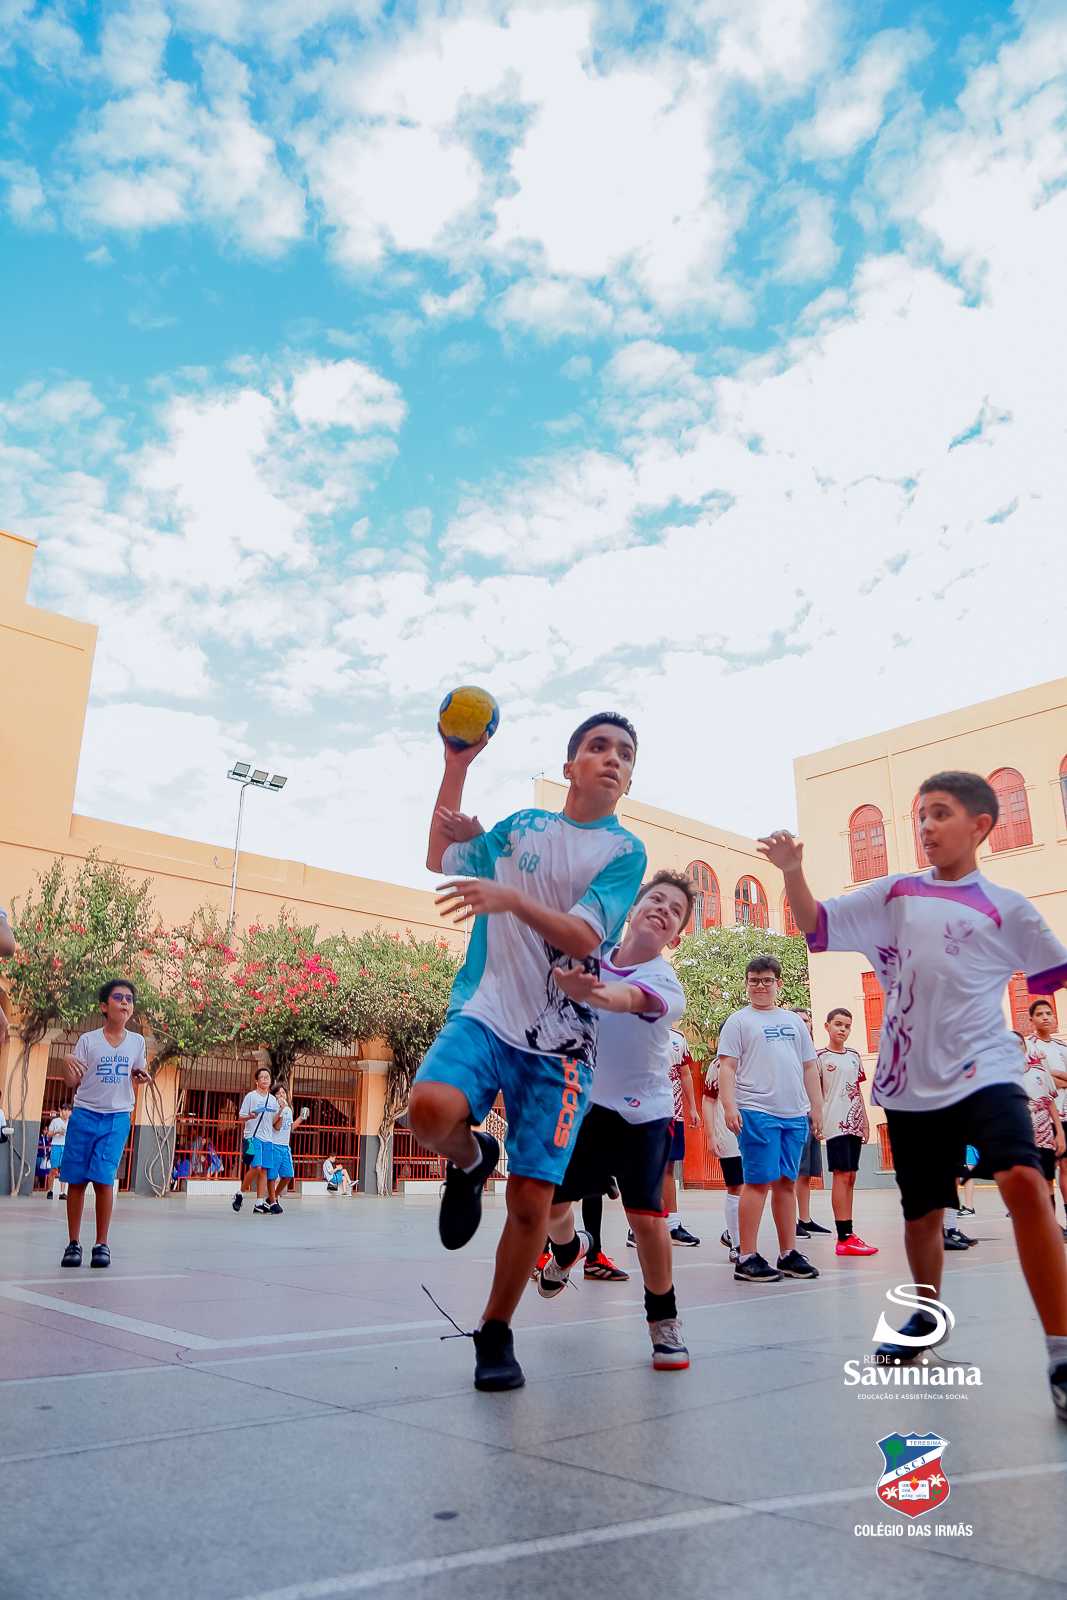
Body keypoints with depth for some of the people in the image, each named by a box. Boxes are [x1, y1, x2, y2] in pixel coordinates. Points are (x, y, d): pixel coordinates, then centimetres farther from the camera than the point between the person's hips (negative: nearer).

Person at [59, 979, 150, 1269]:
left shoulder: (137, 1041, 5)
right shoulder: (88, 1040, 0)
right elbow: (73, 1080, 0)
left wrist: (141, 1076, -4)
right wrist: (67, 1061, -20)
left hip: (117, 1117, 0)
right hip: (84, 1114, 0)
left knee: (104, 1179, -7)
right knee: (76, 1180, 2)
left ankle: (102, 1244, 2)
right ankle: (73, 1243, 13)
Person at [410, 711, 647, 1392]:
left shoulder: (625, 850, 3)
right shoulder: (522, 825, 13)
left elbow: (584, 936, -11)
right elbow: (440, 859, 24)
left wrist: (511, 899, -27)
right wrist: (456, 767, 18)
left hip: (561, 1041, -1)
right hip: (486, 1011, 1)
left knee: (532, 1197, -3)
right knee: (433, 1108, -30)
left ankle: (496, 1334, 22)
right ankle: (471, 1161, 6)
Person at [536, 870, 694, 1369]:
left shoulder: (664, 983, -22)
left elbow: (625, 999, -48)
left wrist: (589, 991, -68)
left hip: (642, 1113, -3)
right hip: (581, 1102, 4)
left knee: (646, 1217, -13)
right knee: (548, 1203, 7)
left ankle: (663, 1320, 12)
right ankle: (568, 1248, 43)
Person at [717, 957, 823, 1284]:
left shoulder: (794, 1021, 18)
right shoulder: (739, 1021, 3)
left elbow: (809, 1068, 20)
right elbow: (727, 1067, -4)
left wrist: (817, 1109, 14)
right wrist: (729, 1107, -15)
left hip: (795, 1115, 5)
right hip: (757, 1113, -5)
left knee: (786, 1183, 10)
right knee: (759, 1182, -6)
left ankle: (788, 1254, 18)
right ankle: (746, 1258, 0)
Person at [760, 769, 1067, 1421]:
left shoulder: (1006, 906, 4)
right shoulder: (893, 893, 8)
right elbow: (816, 926, 6)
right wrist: (793, 871, -9)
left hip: (984, 1069, -2)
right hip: (911, 1082, 3)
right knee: (922, 1212, 14)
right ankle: (925, 1318, 42)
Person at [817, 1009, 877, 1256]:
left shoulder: (854, 1056, 15)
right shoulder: (820, 1057, -3)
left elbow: (858, 1091, 19)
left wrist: (865, 1121, 15)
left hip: (854, 1124, 7)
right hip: (835, 1123, -7)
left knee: (850, 1177, 8)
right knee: (841, 1175, -10)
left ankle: (848, 1234, 14)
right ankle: (844, 1238, -9)